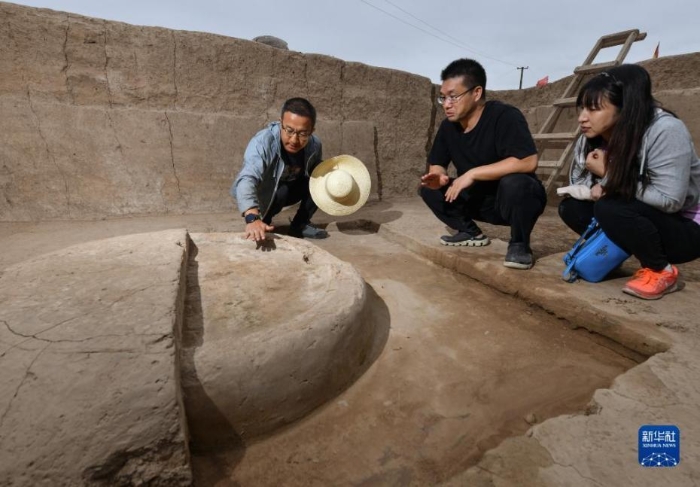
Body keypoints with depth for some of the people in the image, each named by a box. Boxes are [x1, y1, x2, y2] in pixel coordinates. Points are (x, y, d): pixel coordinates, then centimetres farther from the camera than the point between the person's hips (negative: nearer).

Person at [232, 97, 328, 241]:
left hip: (289, 190, 5)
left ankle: (300, 225, -2)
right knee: (281, 192, -34)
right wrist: (252, 218, -69)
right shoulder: (262, 142, -37)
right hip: (260, 194, -4)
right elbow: (247, 179, -52)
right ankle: (264, 223, -4)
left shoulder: (314, 145, -20)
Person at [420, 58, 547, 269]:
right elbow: (436, 165, 6)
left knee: (513, 183, -39)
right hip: (481, 199, 6)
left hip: (517, 198, -6)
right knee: (429, 189, -3)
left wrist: (472, 174, -32)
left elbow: (528, 161, -34)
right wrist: (438, 177, -20)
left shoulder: (504, 116, -22)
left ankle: (519, 244, -12)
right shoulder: (448, 126, -3)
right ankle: (471, 232, 9)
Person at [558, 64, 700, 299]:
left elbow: (669, 200, -31)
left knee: (610, 208, -32)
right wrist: (596, 188, -23)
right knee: (570, 207, -11)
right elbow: (577, 186, 0)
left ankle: (661, 271, -9)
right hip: (642, 221, 6)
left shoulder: (665, 131, -25)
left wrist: (608, 176, -26)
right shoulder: (591, 138, -6)